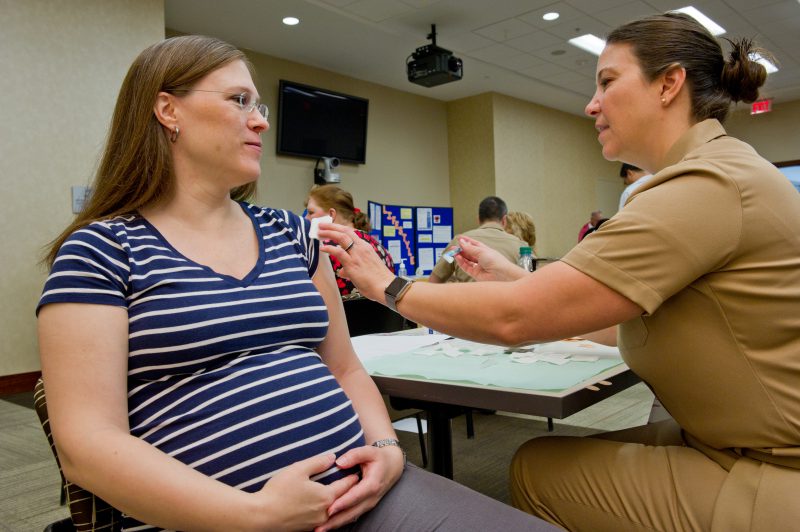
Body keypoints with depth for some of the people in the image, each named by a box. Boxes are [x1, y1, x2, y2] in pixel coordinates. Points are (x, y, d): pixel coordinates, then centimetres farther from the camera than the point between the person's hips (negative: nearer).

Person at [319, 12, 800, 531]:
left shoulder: (708, 185, -23)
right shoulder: (725, 170, 8)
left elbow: (514, 318, -25)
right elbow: (622, 323, 10)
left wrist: (389, 286, -11)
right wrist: (514, 277, 9)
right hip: (748, 446, 8)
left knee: (538, 469, -2)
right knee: (561, 453, 10)